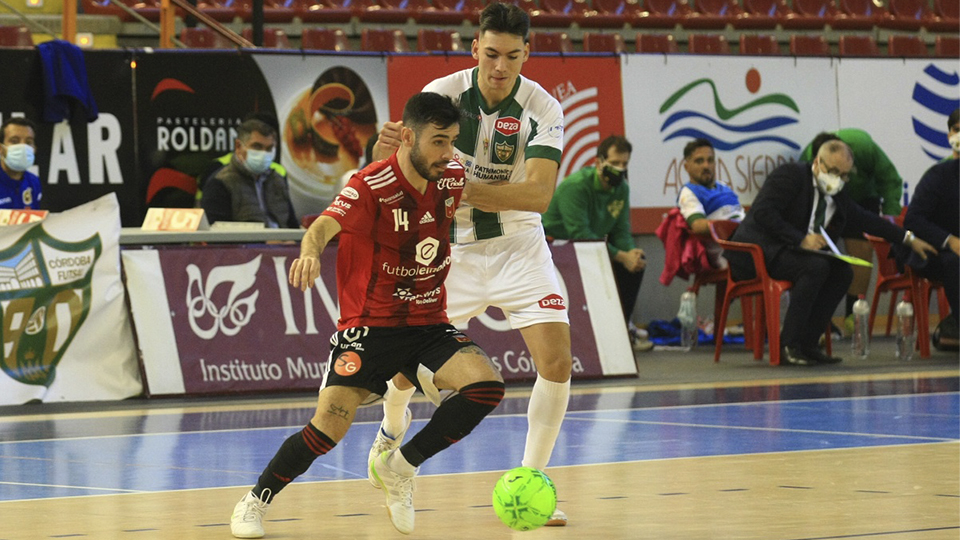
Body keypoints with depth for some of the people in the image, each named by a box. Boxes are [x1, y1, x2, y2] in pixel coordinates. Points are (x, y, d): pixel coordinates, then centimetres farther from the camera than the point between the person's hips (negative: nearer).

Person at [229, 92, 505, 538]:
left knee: (486, 385, -20)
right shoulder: (371, 187, -18)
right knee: (329, 428, -19)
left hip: (428, 325, 5)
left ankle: (400, 468, 1)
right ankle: (256, 501, 7)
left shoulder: (452, 180, -1)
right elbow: (325, 225, -36)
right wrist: (310, 249, -56)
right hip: (369, 326, -5)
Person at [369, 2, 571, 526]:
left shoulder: (543, 109, -17)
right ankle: (392, 429, 36)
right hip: (450, 247, 1)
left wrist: (462, 190, -39)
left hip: (517, 247, 0)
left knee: (556, 361, -15)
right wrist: (386, 148, -39)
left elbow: (539, 193, -28)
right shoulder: (443, 94, -14)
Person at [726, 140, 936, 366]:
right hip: (757, 253, -9)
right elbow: (763, 212, -21)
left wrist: (909, 239, 25)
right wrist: (801, 239, -25)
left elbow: (867, 221, 27)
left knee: (842, 272, -8)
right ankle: (788, 347, -27)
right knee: (816, 267, -28)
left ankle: (807, 344, -10)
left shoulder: (838, 197, 14)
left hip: (788, 254, 9)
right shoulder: (790, 175, -10)